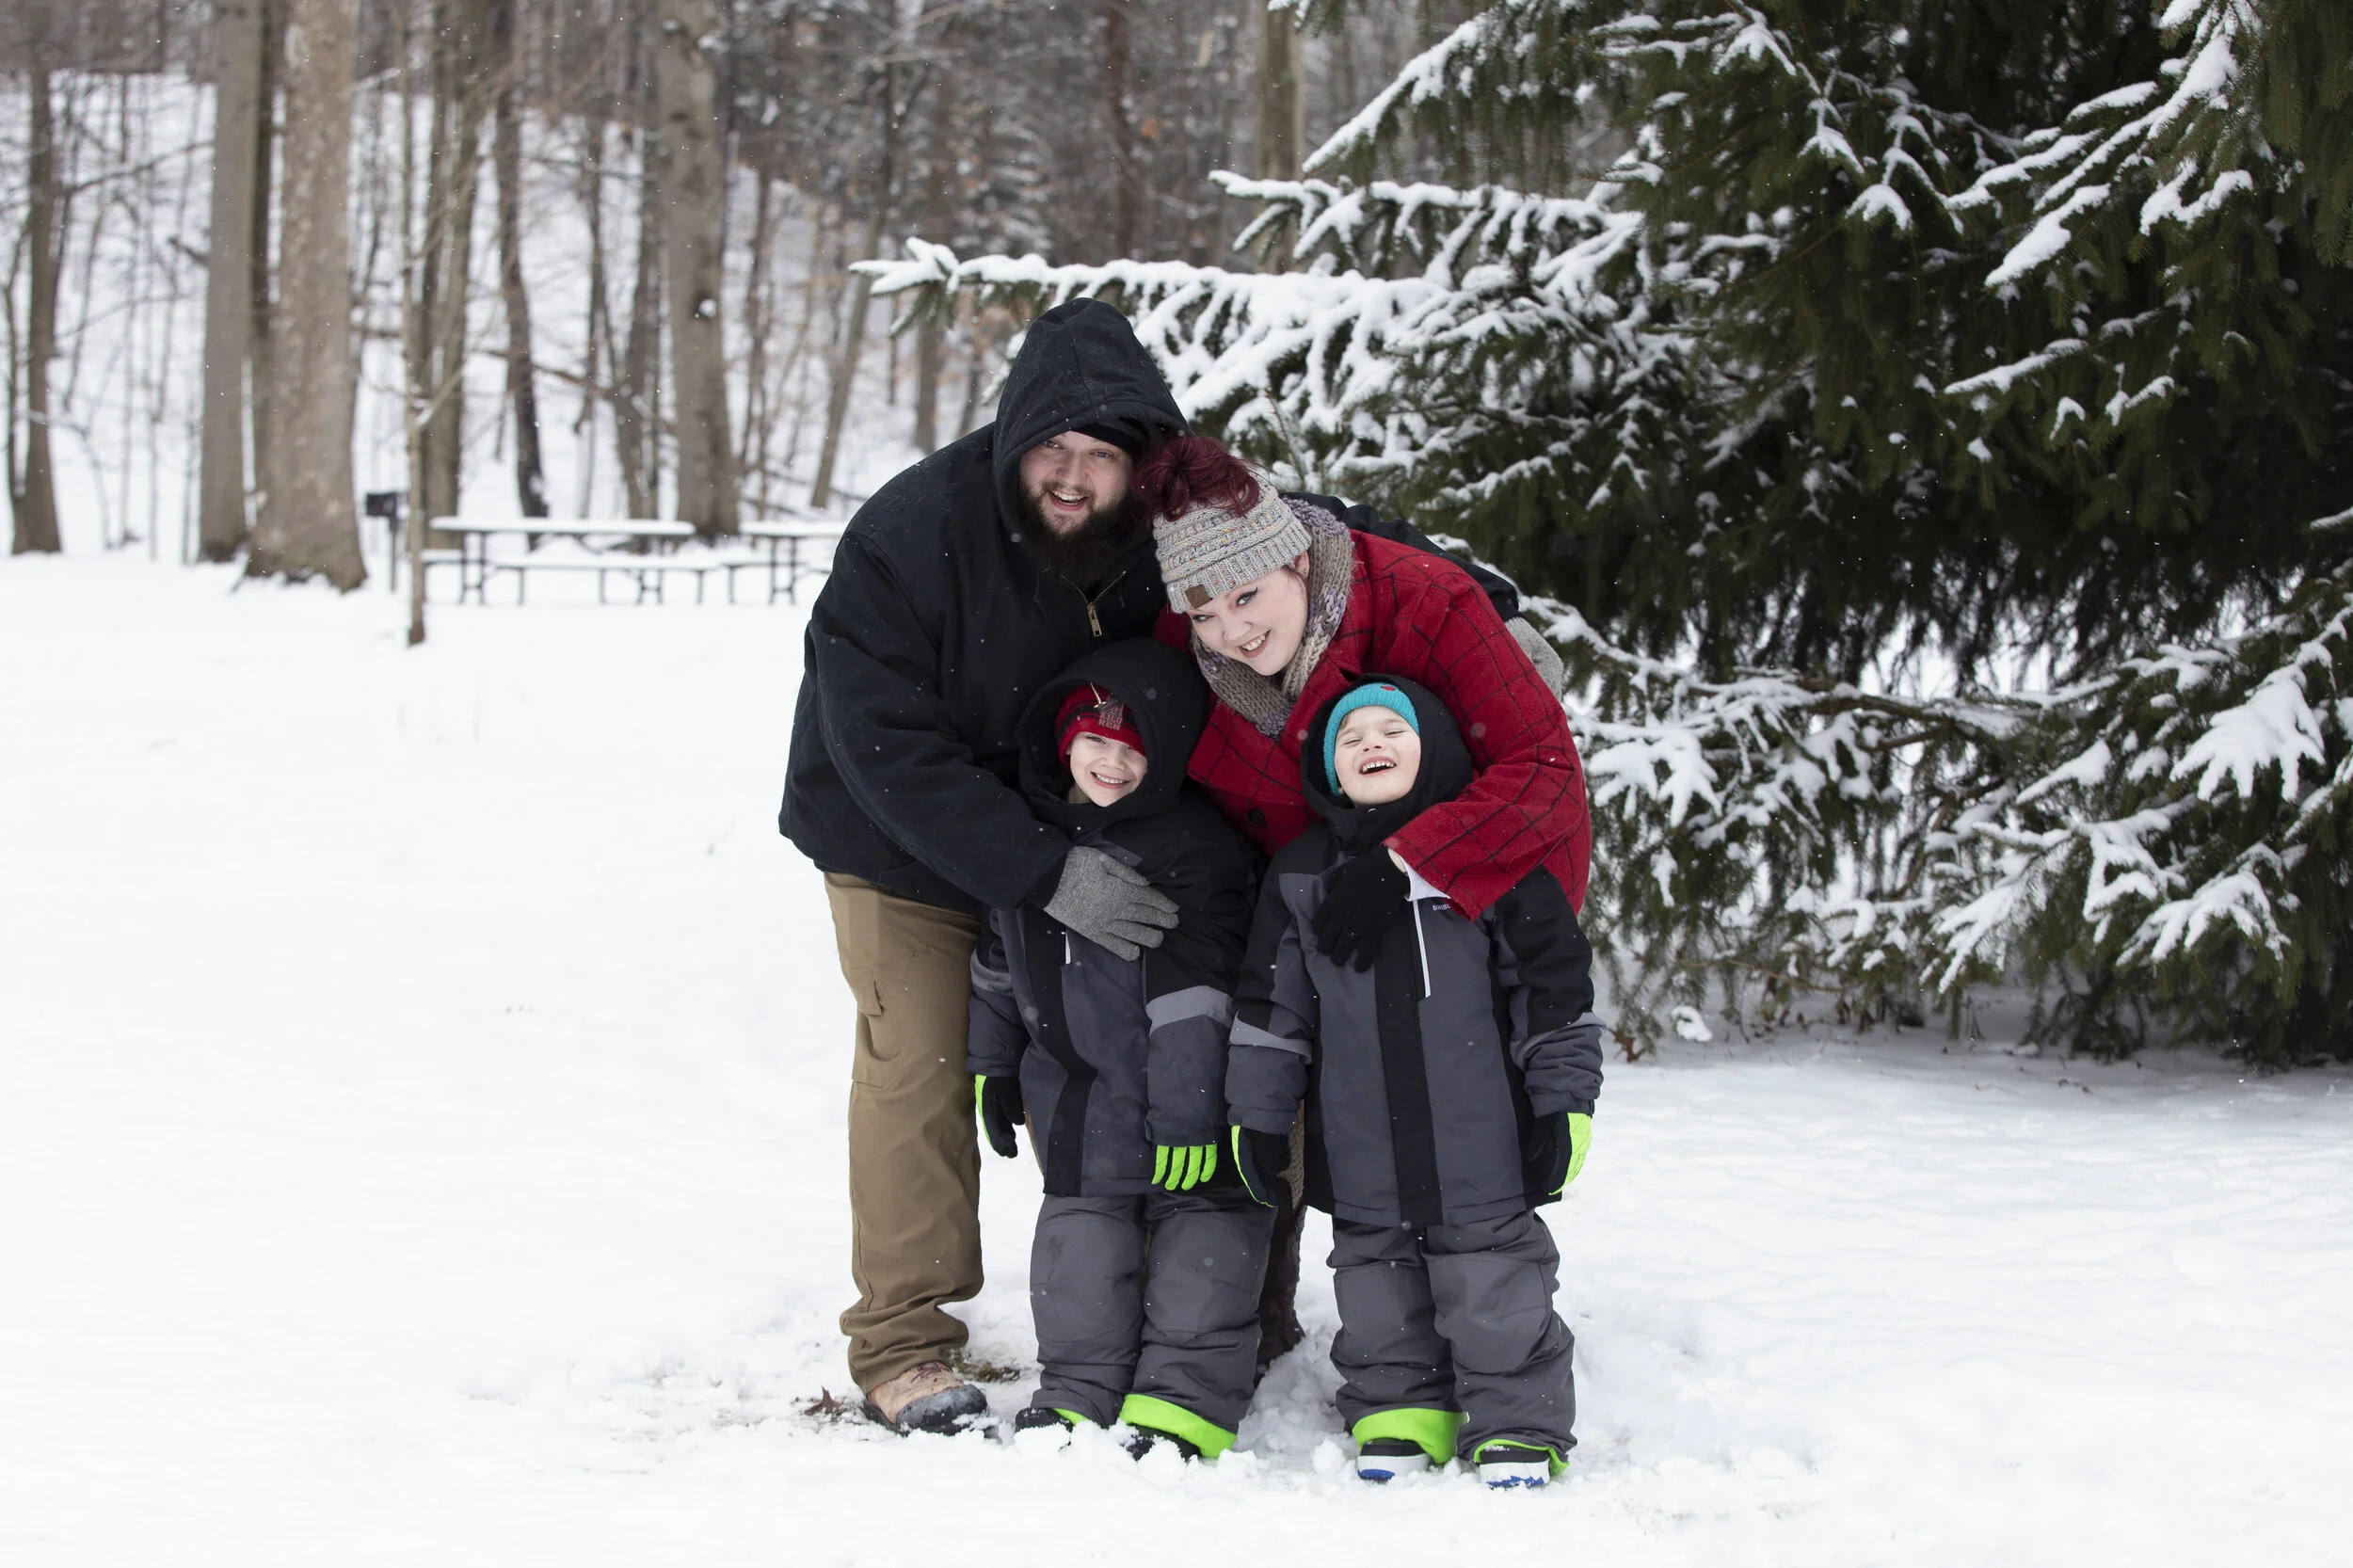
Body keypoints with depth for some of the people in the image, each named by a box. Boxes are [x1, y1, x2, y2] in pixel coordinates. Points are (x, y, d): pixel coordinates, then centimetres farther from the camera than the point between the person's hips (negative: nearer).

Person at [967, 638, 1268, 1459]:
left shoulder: (1194, 850, -19)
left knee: (1202, 1224, -2)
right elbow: (999, 960, 14)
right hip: (1078, 1089, 6)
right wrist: (993, 1061, 16)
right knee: (1081, 1220, 10)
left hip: (1186, 1085, -6)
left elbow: (1193, 994, -22)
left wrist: (1185, 1112, -24)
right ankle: (1079, 1385, 17)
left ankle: (1185, 1396, -1)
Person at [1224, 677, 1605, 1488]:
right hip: (1361, 1151, 3)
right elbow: (1270, 1001, 11)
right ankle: (1397, 1414, 22)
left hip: (1480, 1141, -3)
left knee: (1496, 1274, 0)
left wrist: (1564, 1100, -2)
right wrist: (1257, 1111, 8)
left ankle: (1519, 1425, 9)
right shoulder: (1303, 873, 7)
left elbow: (1557, 981, 1)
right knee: (1375, 1269, 9)